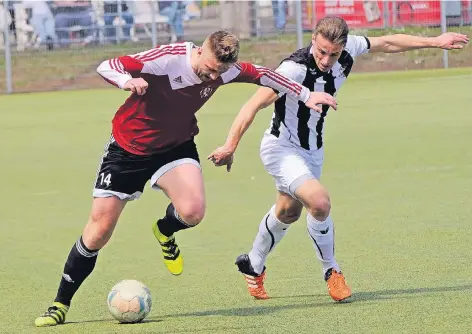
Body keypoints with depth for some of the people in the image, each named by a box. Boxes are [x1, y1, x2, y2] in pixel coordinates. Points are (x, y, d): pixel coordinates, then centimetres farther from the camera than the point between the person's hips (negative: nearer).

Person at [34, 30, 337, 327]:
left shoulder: (224, 69, -13)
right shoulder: (167, 58, -28)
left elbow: (260, 74, 5)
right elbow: (107, 66, -31)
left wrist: (306, 95, 10)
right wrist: (128, 80, -53)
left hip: (176, 146, 3)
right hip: (129, 148, -3)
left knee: (193, 211, -27)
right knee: (98, 233, -6)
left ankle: (165, 231, 12)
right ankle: (60, 305, 11)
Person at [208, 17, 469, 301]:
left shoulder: (348, 50, -15)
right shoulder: (295, 68, -34)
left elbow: (387, 43, 3)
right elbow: (255, 104, -36)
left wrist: (435, 41, 10)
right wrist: (230, 146, -43)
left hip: (312, 149, 8)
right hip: (282, 148, -8)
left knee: (288, 212, 25)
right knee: (320, 202, -28)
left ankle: (253, 266, 50)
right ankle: (331, 271, -5)